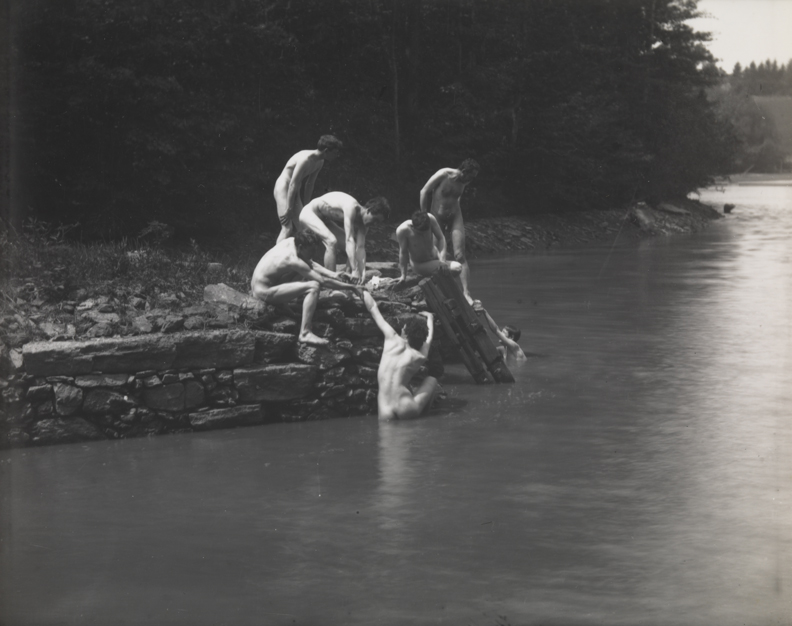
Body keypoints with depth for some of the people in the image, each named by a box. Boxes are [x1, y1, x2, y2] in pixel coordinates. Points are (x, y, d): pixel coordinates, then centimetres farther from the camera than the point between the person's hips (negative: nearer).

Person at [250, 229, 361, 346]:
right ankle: (305, 334, -24)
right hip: (264, 292, -10)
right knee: (313, 286, -21)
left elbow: (311, 264, 13)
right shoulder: (293, 260, -24)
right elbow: (323, 281, -22)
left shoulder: (291, 241, -1)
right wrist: (351, 287, -17)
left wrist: (333, 274, 3)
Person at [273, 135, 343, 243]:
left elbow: (309, 184, 10)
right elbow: (293, 185, -27)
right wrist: (288, 209, -25)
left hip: (294, 193, 10)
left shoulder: (320, 162, 2)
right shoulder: (306, 159, -27)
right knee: (287, 228, -16)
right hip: (283, 189, -9)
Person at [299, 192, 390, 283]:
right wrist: (354, 269, -39)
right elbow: (349, 240, -37)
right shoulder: (351, 208, -33)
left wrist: (362, 272, -15)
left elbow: (361, 247, -6)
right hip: (309, 213, -10)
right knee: (332, 242, -29)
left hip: (324, 218, 10)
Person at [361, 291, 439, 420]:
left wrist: (365, 293, 41)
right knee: (431, 380, 24)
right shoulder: (421, 357, 10)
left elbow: (373, 309, 22)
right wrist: (430, 318, 57)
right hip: (407, 410, 0)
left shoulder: (393, 341, 7)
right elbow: (429, 337, 36)